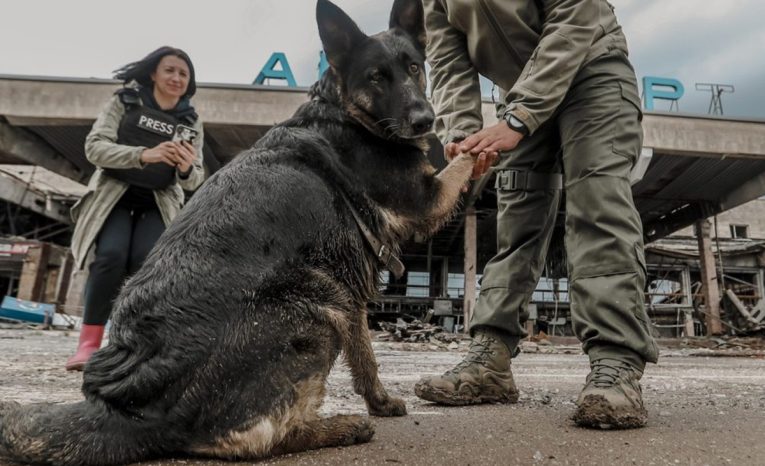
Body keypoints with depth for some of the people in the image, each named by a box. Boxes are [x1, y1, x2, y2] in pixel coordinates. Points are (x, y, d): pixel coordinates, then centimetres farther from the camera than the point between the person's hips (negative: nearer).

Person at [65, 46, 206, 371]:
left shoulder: (191, 122, 4)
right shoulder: (124, 102, 1)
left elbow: (193, 181, 1)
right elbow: (94, 147, -11)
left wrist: (187, 168, -25)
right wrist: (144, 155, -29)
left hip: (159, 202, 1)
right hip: (115, 194, -1)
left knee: (146, 262, -23)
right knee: (111, 256, -25)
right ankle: (88, 342, -15)